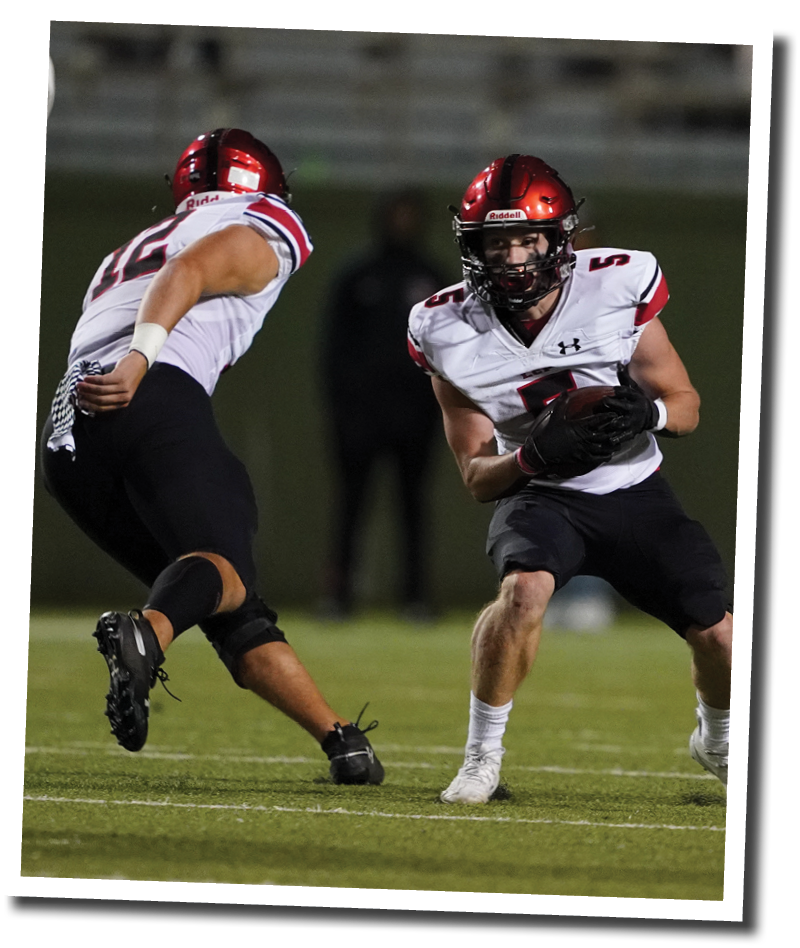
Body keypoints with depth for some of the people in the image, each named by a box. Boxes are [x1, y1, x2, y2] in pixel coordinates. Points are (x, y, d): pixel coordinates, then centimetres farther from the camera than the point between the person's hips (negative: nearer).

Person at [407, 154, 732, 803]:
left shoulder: (616, 288, -15)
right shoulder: (453, 333, -13)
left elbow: (687, 405, -4)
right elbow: (478, 476, -6)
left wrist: (647, 413, -28)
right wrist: (534, 456, -28)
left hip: (636, 492, 2)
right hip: (541, 499, -1)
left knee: (717, 635, -3)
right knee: (525, 589, -33)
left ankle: (717, 740, 34)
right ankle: (482, 757, -15)